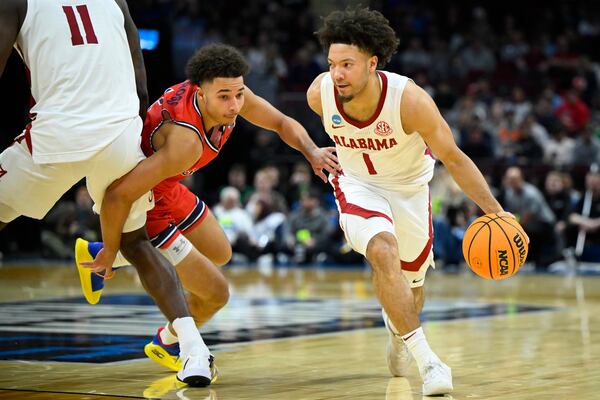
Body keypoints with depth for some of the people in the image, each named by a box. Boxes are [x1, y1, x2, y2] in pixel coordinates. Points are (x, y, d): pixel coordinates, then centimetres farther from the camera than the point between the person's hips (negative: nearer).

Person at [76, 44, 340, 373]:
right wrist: (110, 252, -23)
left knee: (219, 254, 29)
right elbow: (118, 196, -39)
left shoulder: (228, 90, -16)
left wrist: (310, 151, -18)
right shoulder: (186, 141, -40)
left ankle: (96, 253, 33)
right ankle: (167, 344, 28)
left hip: (166, 187, 9)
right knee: (215, 292, -6)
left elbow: (281, 122, 2)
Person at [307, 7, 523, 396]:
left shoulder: (409, 99, -33)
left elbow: (454, 159, -22)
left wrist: (495, 211, -28)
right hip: (358, 185, 0)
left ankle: (398, 335, 51)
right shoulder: (319, 94, -25)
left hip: (409, 187, 0)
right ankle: (426, 359, -27)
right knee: (384, 252, -30)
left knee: (410, 283, 15)